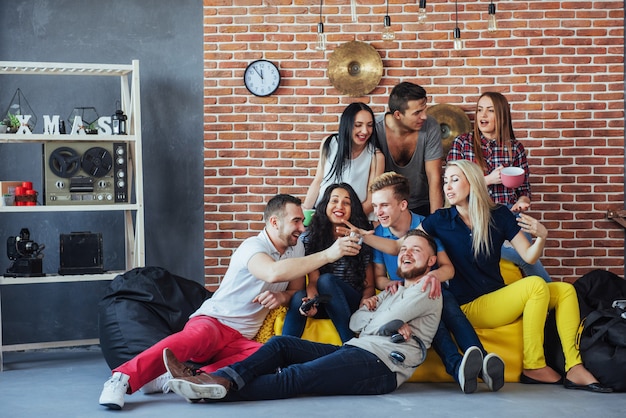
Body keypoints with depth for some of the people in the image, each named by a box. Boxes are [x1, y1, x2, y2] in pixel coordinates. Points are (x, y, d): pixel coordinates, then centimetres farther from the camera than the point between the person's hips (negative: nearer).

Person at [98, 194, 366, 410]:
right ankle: (124, 379, -47)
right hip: (212, 321, -6)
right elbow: (274, 272, -35)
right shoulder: (253, 247, -13)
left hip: (242, 338, 6)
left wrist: (282, 297, -6)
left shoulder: (297, 248, 10)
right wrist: (328, 255, -35)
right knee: (197, 338, -42)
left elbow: (296, 288, 20)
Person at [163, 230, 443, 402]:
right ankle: (223, 379, -28)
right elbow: (355, 323, 16)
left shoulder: (426, 292, 3)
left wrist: (383, 323, 14)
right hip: (356, 350, 9)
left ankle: (221, 389, -40)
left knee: (298, 375, -27)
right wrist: (391, 324, 1)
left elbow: (373, 326, -7)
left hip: (382, 363, -9)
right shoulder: (392, 292, 30)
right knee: (281, 344, -8)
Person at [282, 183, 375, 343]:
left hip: (351, 305, -1)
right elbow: (313, 280, -7)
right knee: (299, 297, -32)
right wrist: (312, 300, -31)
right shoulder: (310, 237, 3)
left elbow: (369, 286, 4)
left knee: (326, 280, -31)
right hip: (322, 305, 1)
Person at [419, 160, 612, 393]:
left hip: (498, 299, 5)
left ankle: (574, 369, -20)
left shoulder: (499, 215, 6)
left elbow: (529, 257, 3)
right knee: (536, 285, -26)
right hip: (469, 307, -5)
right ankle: (533, 367, -21)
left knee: (565, 290, -12)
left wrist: (542, 237, -15)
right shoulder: (440, 221, -1)